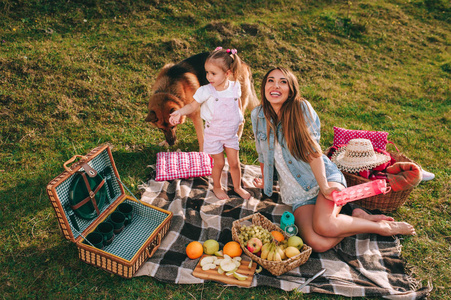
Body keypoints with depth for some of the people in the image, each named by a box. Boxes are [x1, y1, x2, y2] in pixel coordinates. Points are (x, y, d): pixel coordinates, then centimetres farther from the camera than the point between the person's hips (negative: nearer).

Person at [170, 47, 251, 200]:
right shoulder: (206, 91, -19)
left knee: (234, 162, 10)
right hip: (213, 134, -2)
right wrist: (179, 112, -29)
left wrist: (240, 116, 20)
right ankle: (217, 187, 36)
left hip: (231, 133, 3)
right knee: (219, 163, 9)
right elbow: (193, 105, -13)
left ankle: (237, 186, 35)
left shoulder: (235, 87, -9)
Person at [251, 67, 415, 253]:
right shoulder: (258, 115, 0)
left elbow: (313, 150, -14)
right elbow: (263, 153, 14)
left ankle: (383, 227, -4)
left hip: (325, 177, -2)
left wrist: (324, 187, -24)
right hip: (297, 193, 3)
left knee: (324, 226, -32)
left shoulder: (301, 108, -9)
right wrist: (264, 181, 25)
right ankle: (358, 218, 3)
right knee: (316, 243, -24)